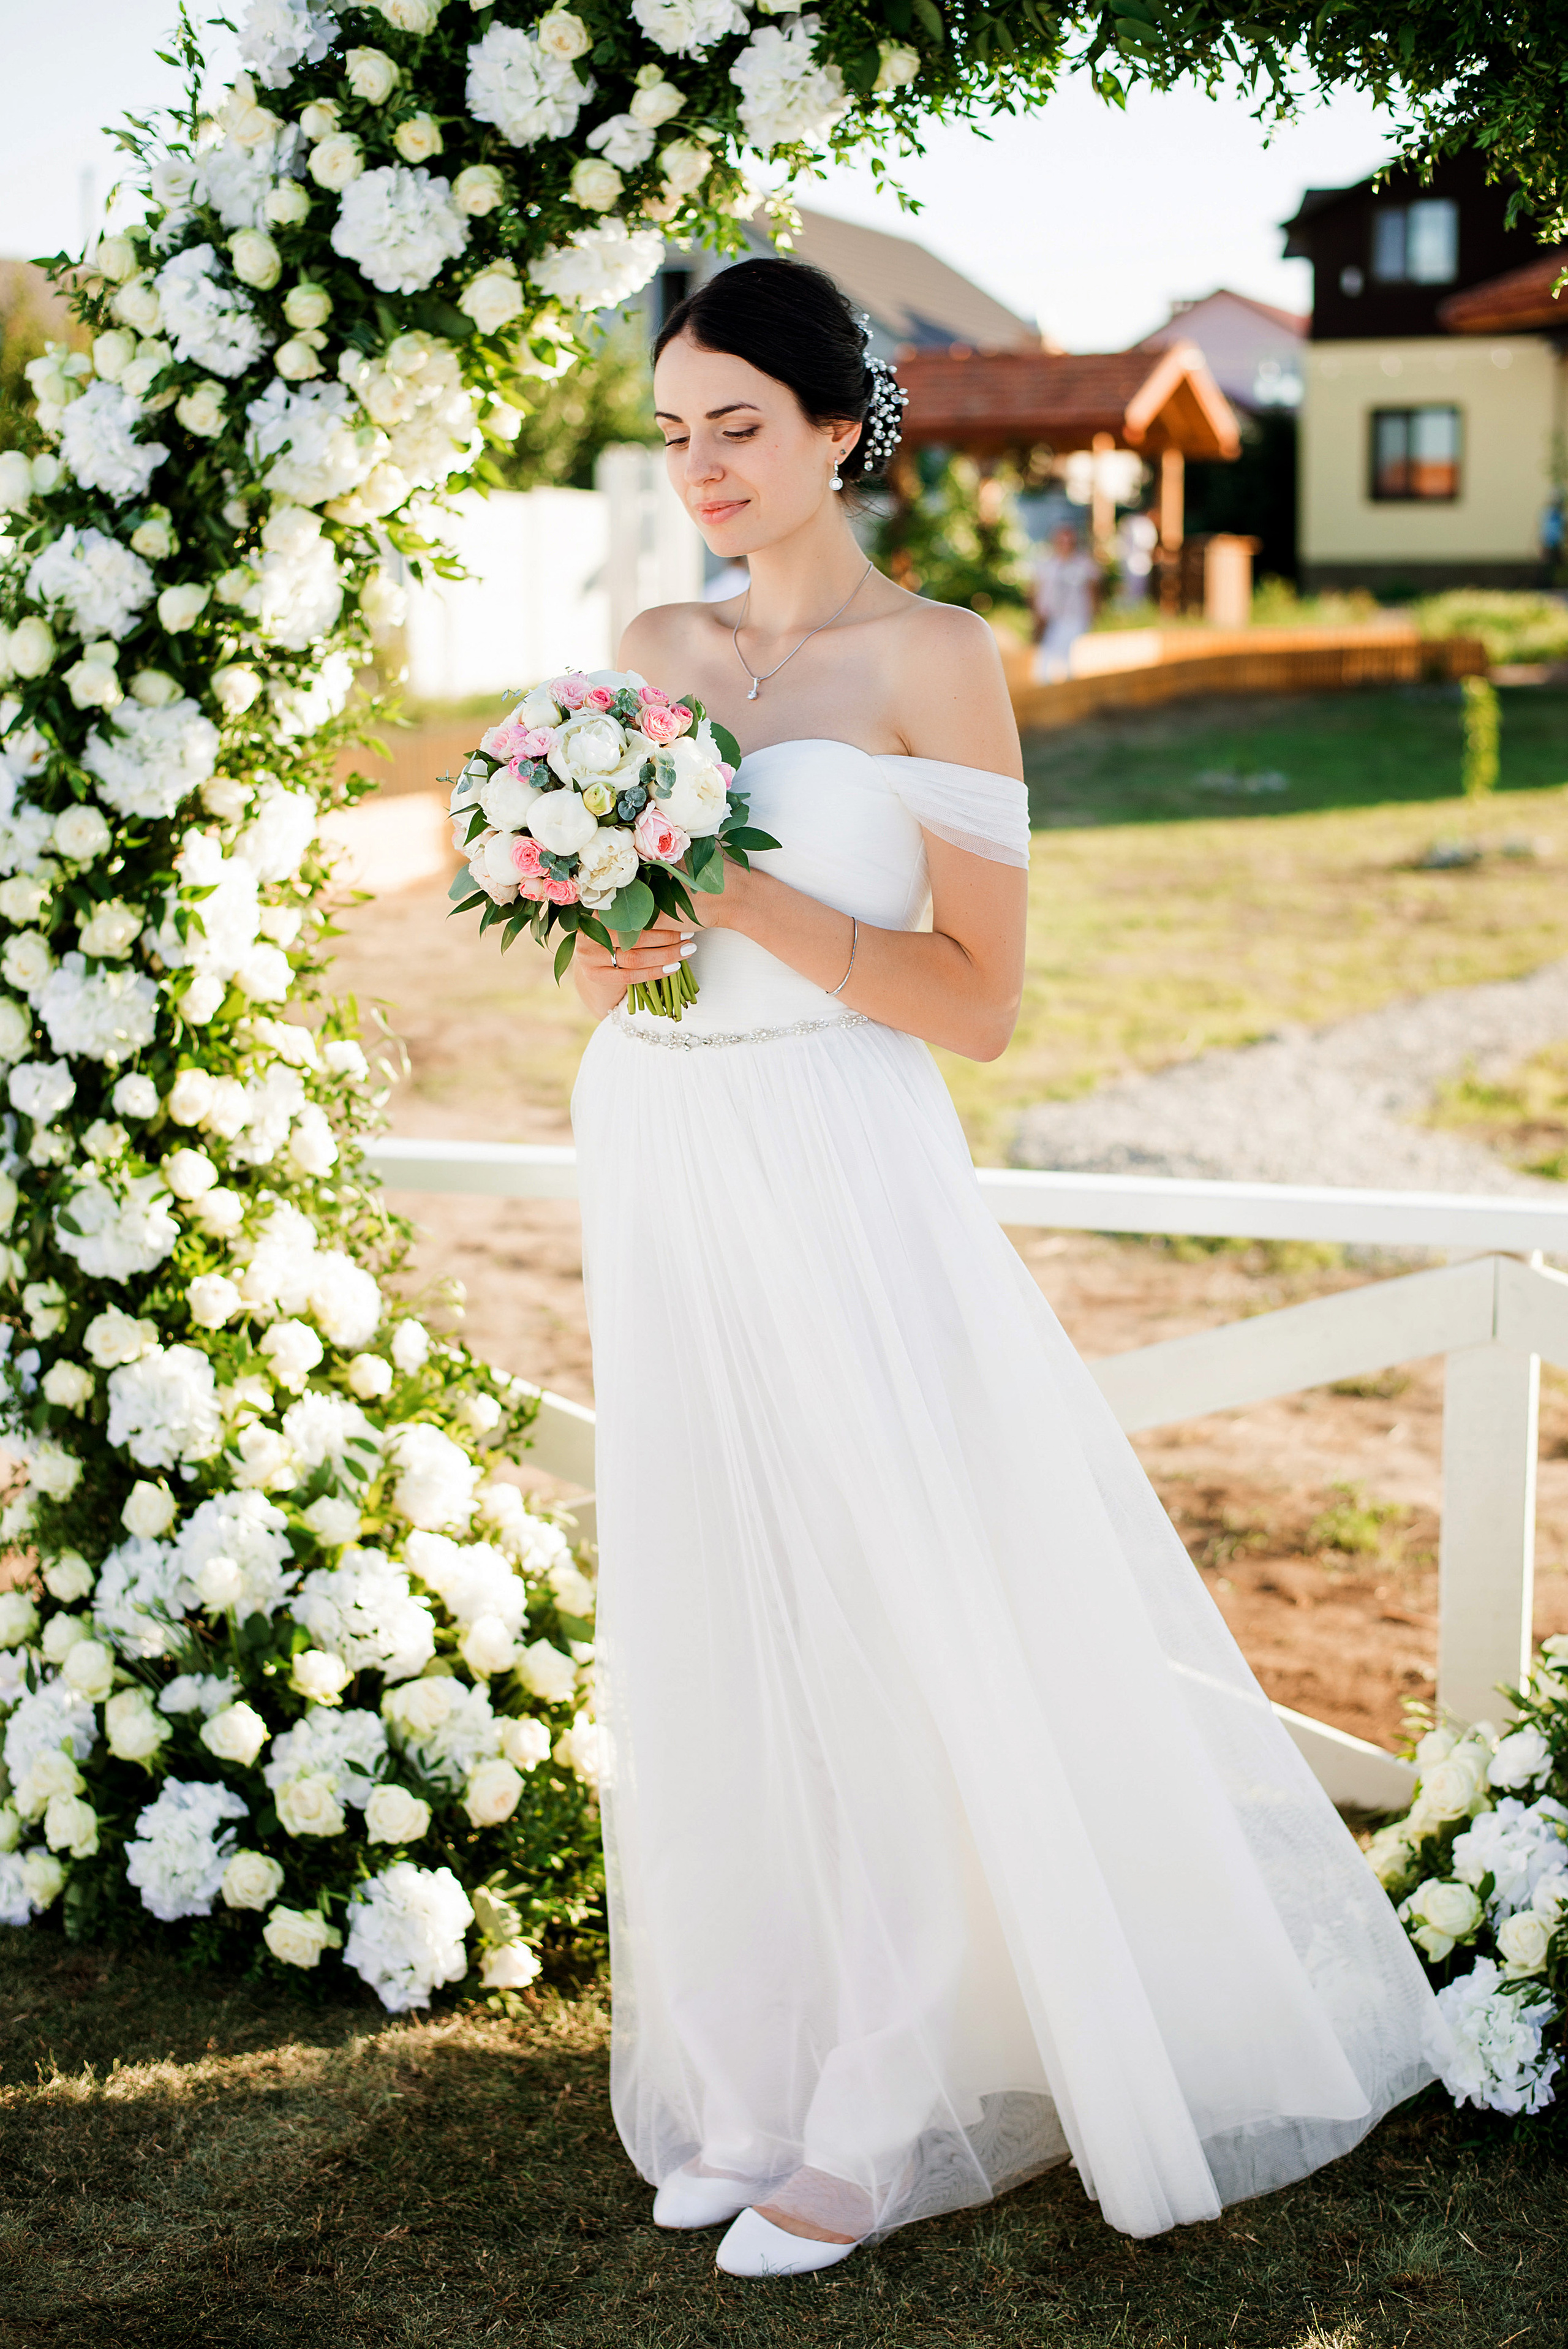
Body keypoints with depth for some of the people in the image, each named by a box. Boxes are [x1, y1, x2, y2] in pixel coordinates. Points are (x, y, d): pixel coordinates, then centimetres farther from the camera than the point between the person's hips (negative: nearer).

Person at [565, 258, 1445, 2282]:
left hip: (834, 1183, -5)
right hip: (655, 1178, 6)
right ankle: (754, 2078, 25)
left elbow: (978, 993, -10)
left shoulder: (934, 659, -6)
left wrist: (749, 903, -19)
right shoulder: (655, 652, 11)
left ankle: (880, 2117, 16)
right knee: (702, 1642, 10)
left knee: (879, 1633, 1)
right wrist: (603, 958, -7)